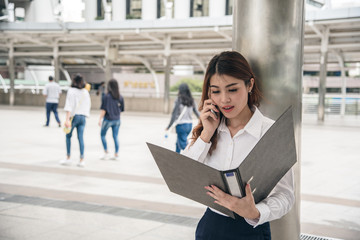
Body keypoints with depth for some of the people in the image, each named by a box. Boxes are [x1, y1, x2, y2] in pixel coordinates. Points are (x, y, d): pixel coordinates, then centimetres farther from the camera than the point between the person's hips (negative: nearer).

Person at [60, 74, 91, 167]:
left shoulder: (71, 91, -7)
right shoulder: (86, 92, 8)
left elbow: (69, 106, -14)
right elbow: (88, 105, 12)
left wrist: (67, 119, -18)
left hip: (74, 116, -4)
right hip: (83, 117, 4)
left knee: (68, 136, 11)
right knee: (81, 138, 4)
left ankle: (68, 158, 13)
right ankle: (81, 160, 1)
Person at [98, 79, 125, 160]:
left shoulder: (107, 96, -13)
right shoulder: (120, 97, 0)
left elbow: (104, 109, -15)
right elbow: (122, 109, 6)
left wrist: (100, 119, -11)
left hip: (108, 119, -4)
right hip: (117, 119, 4)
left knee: (102, 135, 13)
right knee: (115, 137, 10)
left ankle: (106, 152, 10)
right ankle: (116, 154, 11)